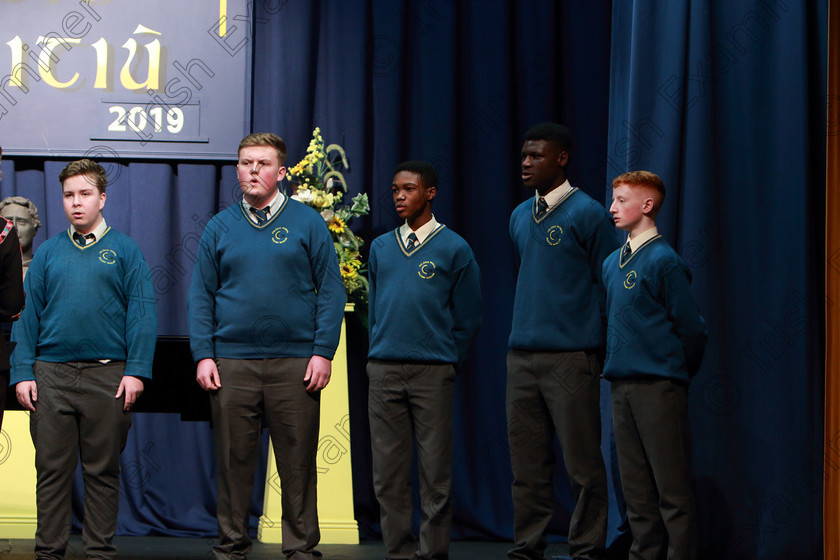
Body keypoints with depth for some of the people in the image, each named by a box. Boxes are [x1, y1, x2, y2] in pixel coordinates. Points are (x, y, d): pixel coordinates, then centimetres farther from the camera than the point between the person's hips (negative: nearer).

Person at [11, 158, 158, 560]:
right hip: (52, 373, 2)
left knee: (102, 470, 4)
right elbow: (28, 314, 9)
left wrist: (137, 370, -9)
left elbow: (142, 312, 0)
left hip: (108, 376, -2)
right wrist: (22, 373, 0)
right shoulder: (48, 252, 11)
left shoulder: (125, 250, 5)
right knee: (52, 468, 3)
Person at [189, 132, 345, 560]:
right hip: (232, 362, 2)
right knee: (234, 459, 5)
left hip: (294, 363, -1)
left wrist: (323, 351, -5)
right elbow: (201, 296, 9)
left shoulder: (307, 223, 4)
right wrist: (203, 355, -1)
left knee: (297, 461, 0)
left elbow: (330, 290, 3)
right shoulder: (220, 227, 10)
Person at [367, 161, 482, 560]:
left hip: (433, 373, -4)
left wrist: (447, 362, 2)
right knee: (388, 470, 3)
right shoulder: (380, 247, 13)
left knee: (434, 470, -2)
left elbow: (467, 318, 4)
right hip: (383, 372, 4)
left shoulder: (454, 249, 1)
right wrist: (381, 350, 13)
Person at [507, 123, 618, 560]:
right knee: (527, 462, 9)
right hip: (521, 356, 6)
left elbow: (609, 286, -4)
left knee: (582, 463, -2)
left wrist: (599, 347, -2)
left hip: (570, 356, -6)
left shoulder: (587, 214, -6)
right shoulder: (520, 217, 14)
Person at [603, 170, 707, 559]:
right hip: (621, 385, 7)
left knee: (672, 490, -5)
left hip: (658, 386, -7)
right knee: (635, 486, 11)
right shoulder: (613, 263, 12)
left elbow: (690, 328, -8)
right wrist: (616, 362, 16)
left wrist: (679, 370, 2)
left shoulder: (664, 261, -9)